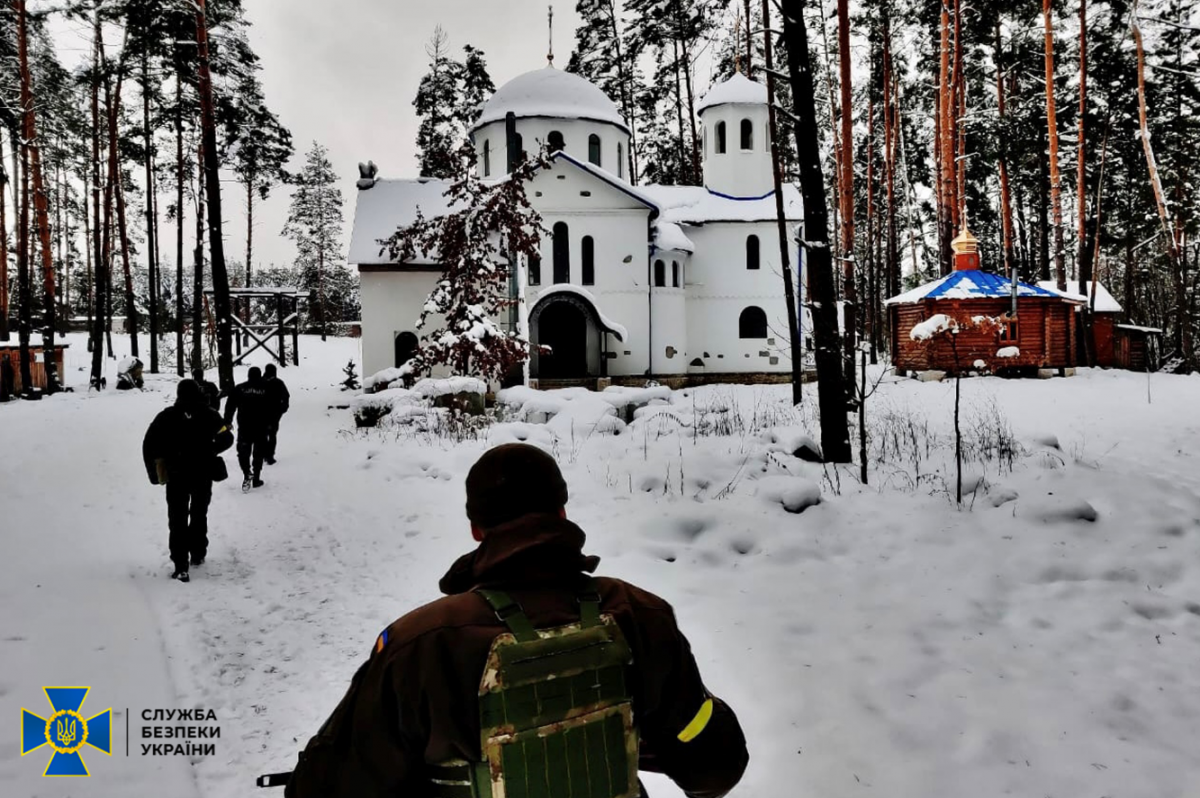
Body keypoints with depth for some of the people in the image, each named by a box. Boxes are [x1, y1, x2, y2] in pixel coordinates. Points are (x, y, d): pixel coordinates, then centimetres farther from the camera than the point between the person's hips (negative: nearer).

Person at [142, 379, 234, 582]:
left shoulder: (166, 416, -1)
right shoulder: (209, 415, -2)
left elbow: (149, 445, -5)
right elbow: (226, 438, -6)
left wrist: (154, 473, 3)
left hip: (176, 476, -1)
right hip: (203, 475, 1)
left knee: (178, 520, 4)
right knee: (199, 515, 21)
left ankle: (181, 566, -5)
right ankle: (198, 554, 28)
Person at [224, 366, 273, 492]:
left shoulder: (239, 389, -2)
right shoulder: (266, 389, -3)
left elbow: (230, 406, -1)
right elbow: (271, 409, 1)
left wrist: (227, 422, 6)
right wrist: (270, 423, 12)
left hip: (244, 427, 0)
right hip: (261, 428, 0)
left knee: (243, 452, 9)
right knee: (258, 453, 11)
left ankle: (247, 474, -14)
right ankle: (256, 479, 13)